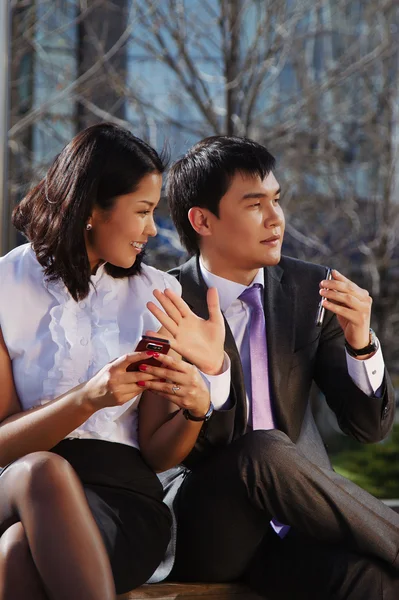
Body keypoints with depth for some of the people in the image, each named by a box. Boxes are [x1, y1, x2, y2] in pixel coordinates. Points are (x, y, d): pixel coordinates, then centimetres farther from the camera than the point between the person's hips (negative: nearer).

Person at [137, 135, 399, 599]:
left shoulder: (309, 290, 5)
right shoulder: (162, 310, -7)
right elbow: (164, 455, -11)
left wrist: (360, 343, -13)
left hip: (291, 526, 1)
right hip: (200, 533, -1)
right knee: (264, 451, -33)